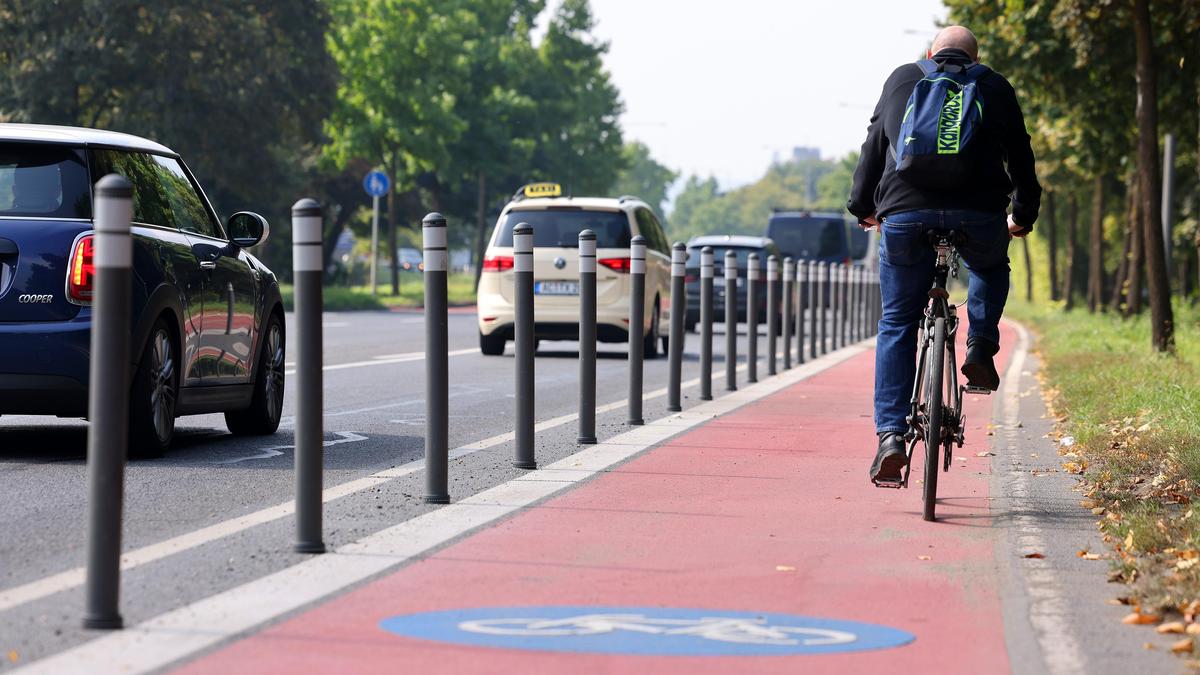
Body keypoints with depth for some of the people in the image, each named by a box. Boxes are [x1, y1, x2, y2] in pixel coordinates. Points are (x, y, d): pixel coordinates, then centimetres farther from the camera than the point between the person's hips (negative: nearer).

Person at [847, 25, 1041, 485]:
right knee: (991, 268, 35)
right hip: (978, 215, 0)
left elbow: (873, 147, 24)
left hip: (904, 211, 0)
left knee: (897, 325, 11)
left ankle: (891, 435, -1)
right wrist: (1024, 215, 37)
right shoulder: (995, 88, 19)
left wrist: (863, 206, 37)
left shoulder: (902, 80, 21)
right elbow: (1021, 157, 23)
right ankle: (981, 351, 15)